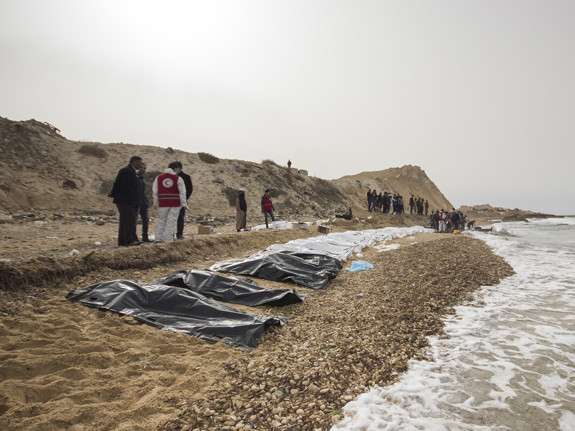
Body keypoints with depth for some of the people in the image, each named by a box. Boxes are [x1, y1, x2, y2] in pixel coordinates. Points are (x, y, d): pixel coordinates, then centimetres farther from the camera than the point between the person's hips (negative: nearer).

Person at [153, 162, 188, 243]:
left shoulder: (158, 178, 8)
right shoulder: (178, 179, -2)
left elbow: (154, 191, 11)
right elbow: (182, 193, -2)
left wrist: (155, 203, 17)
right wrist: (184, 204, 3)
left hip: (162, 204, 3)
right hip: (175, 204, -3)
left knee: (161, 221, 13)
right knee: (171, 222, 1)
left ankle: (158, 238, 13)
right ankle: (168, 240, 2)